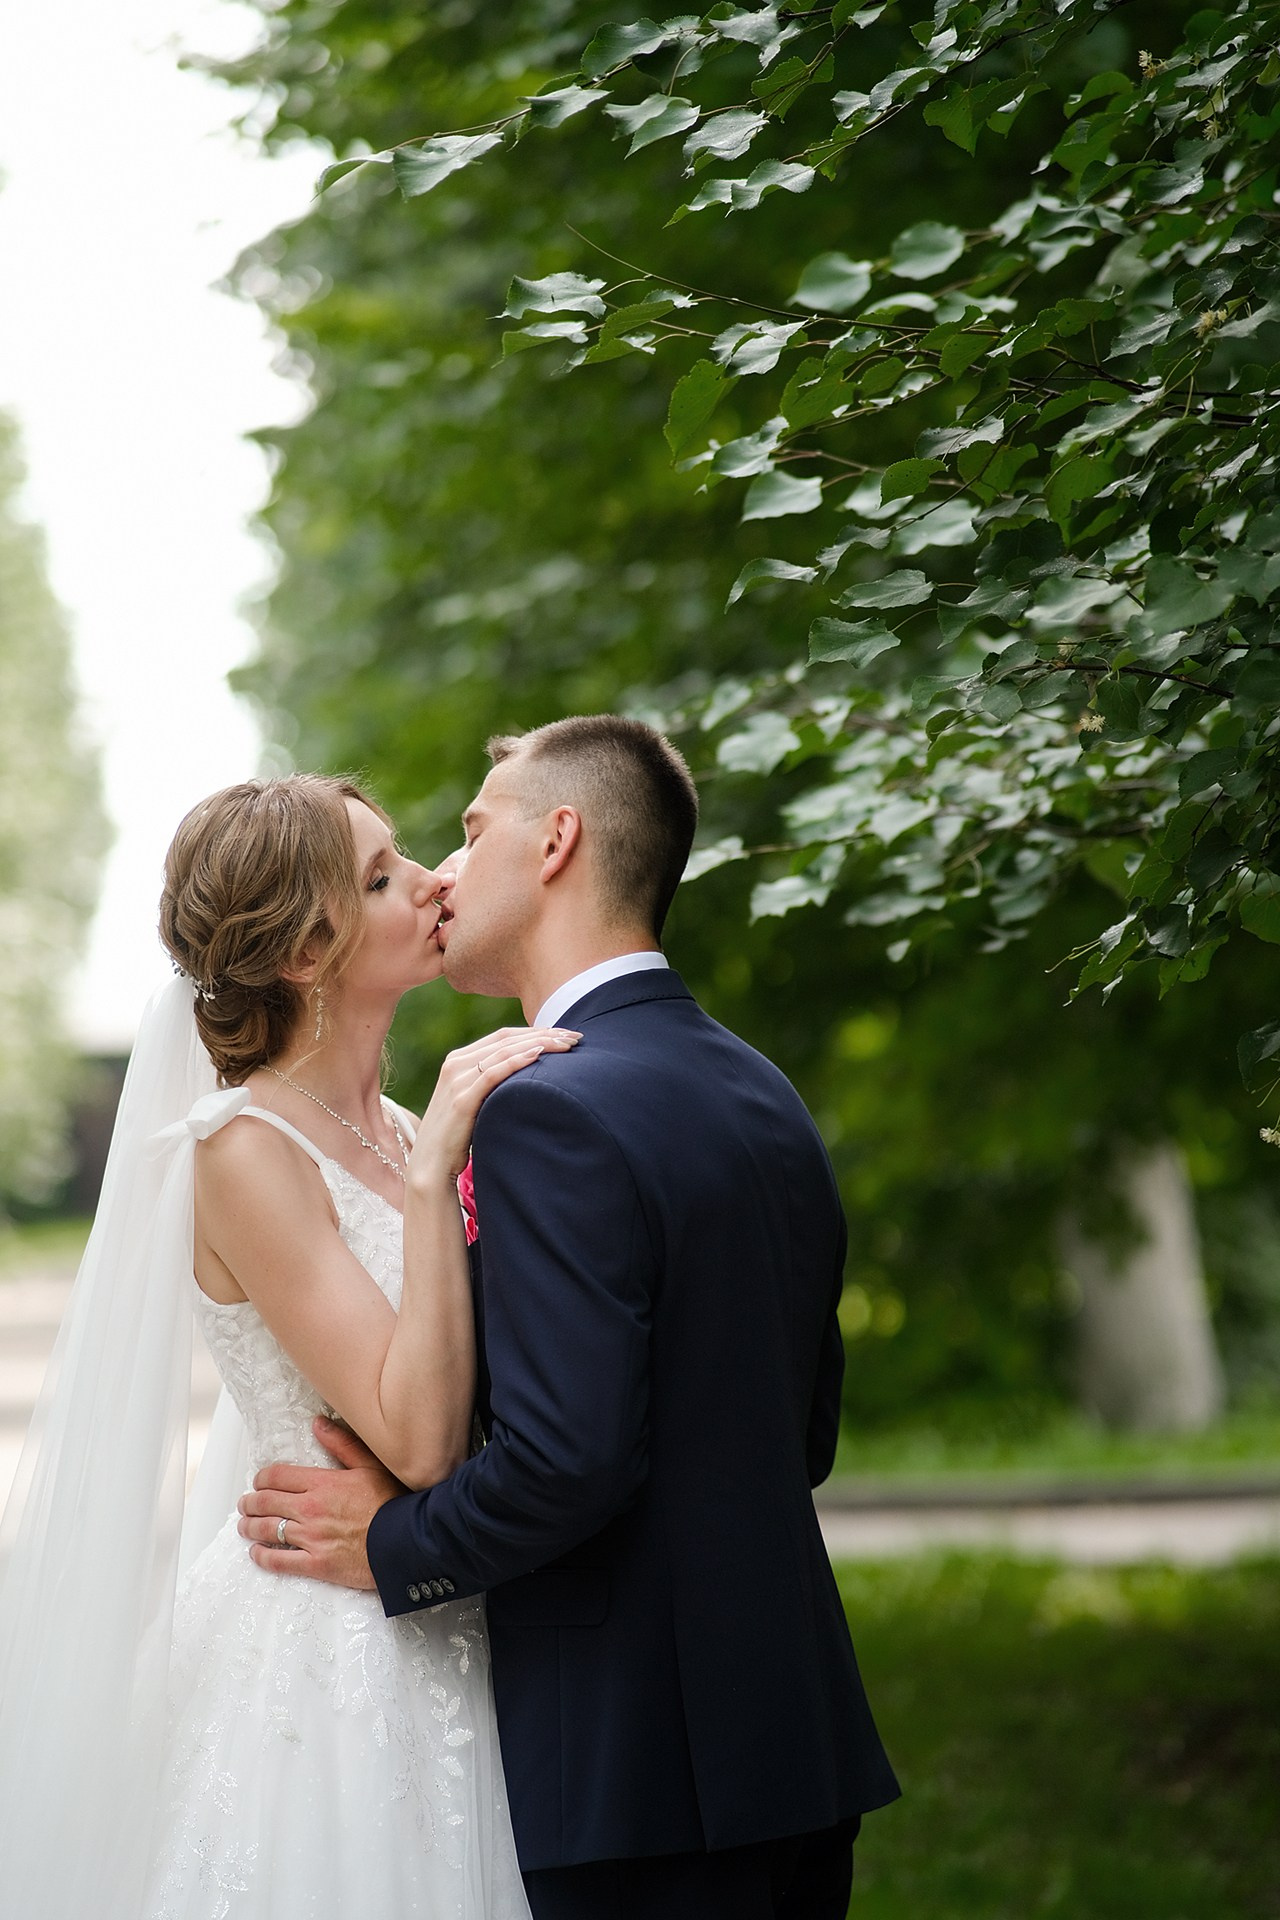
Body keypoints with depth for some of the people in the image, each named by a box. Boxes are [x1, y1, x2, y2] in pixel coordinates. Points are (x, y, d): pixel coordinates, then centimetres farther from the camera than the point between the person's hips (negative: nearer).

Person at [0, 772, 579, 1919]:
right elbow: (416, 1437, -22)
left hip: (440, 1643, 8)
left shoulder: (401, 1134, 9)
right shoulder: (247, 1150, -15)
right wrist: (434, 1178, -24)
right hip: (327, 1653, -8)